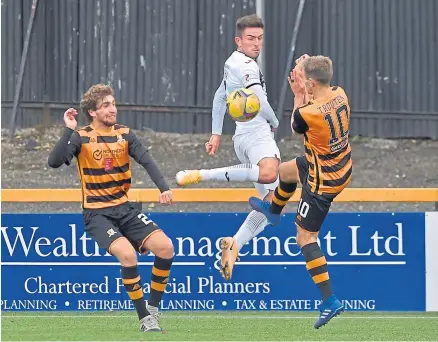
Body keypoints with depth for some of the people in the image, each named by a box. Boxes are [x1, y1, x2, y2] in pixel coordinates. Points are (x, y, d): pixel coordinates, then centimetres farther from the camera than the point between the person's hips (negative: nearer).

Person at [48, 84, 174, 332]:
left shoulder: (125, 135, 6)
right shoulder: (81, 137, -6)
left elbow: (147, 161, -7)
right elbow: (55, 162, -20)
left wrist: (164, 188, -22)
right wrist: (69, 131, -26)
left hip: (125, 209, 4)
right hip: (97, 213, -4)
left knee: (165, 247, -14)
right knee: (127, 254, -28)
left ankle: (153, 308, 5)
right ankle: (145, 320, -15)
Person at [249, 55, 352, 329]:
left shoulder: (308, 113, -33)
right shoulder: (340, 94, -13)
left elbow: (296, 127, -6)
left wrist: (299, 96, 0)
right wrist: (305, 95, 2)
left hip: (323, 183, -8)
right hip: (342, 169, 8)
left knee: (305, 236, 2)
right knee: (285, 171, 32)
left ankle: (330, 301, -1)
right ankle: (274, 211, 65)